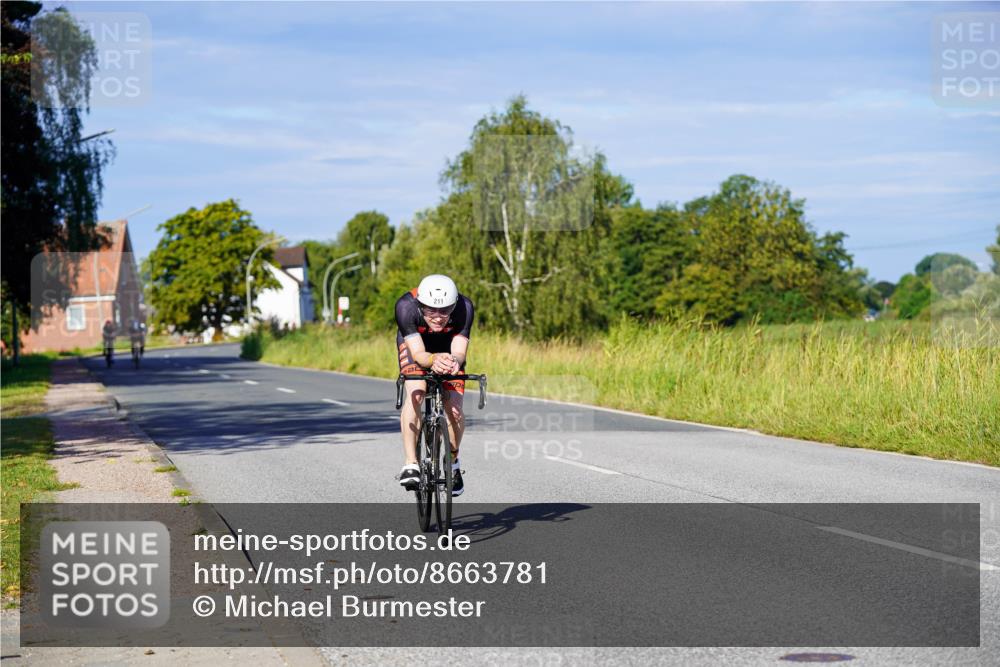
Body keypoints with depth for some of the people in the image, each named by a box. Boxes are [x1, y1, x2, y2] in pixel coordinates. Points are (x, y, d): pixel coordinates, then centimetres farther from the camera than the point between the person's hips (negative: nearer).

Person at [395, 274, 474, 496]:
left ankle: (453, 461, 15)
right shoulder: (406, 306, -38)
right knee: (415, 394, -29)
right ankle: (410, 465, -25)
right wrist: (434, 360, -61)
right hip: (414, 344, -1)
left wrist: (453, 361, -58)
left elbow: (459, 352, -34)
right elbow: (418, 353, -39)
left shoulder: (464, 307, -35)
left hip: (449, 347, 1)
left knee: (454, 408, -14)